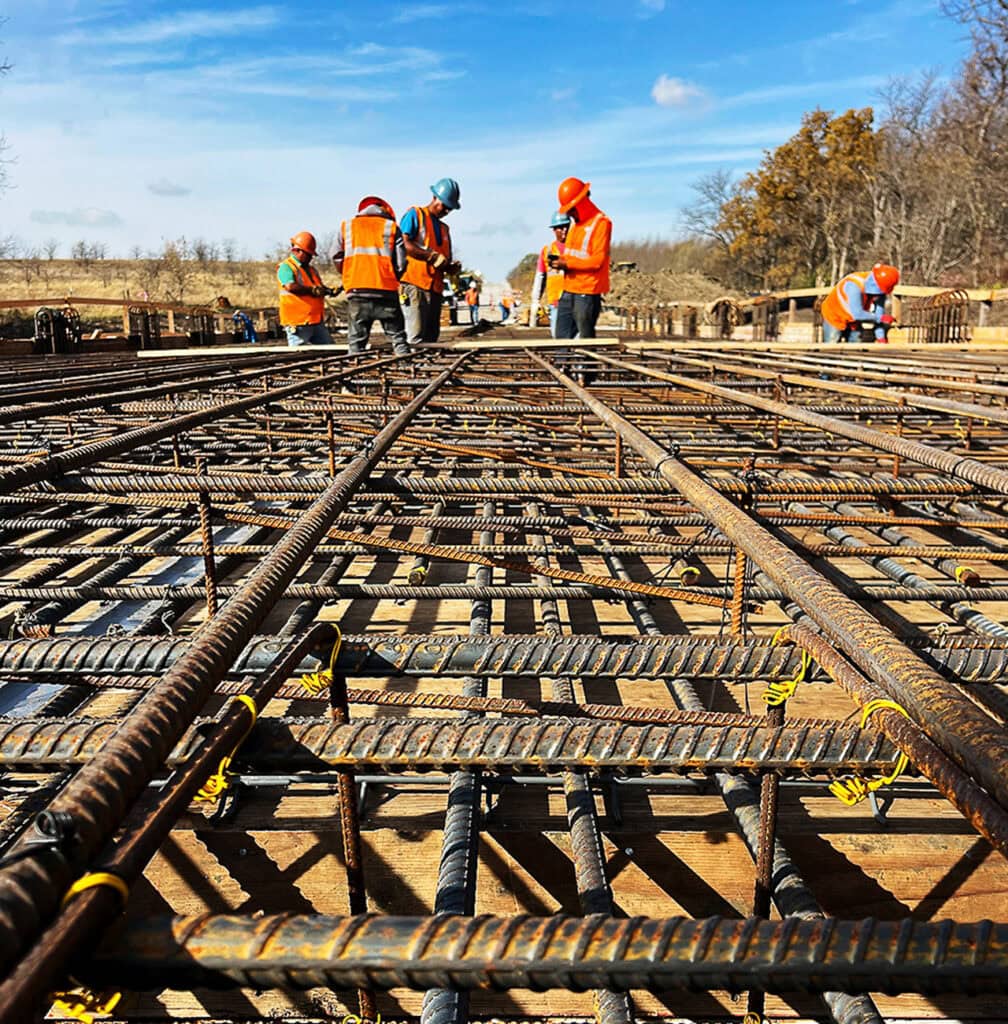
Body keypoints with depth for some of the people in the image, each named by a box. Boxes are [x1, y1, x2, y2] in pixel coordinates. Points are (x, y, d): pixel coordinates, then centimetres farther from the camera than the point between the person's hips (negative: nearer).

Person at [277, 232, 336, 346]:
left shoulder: (311, 269, 20)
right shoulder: (286, 267, -6)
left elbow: (320, 288, 24)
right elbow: (291, 286, -23)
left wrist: (329, 290, 1)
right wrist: (313, 290, -16)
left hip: (316, 322, 8)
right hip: (298, 323, -8)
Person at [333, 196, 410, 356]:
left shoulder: (346, 227, 15)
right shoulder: (392, 227, 9)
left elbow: (337, 258, 10)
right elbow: (401, 264, 4)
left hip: (356, 290, 1)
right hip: (386, 291, -1)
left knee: (356, 339, 5)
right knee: (397, 337, 5)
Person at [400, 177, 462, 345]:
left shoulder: (444, 228, 27)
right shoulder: (415, 214, 5)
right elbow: (403, 244, -10)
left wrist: (452, 268, 4)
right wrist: (432, 256, -15)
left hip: (435, 289, 7)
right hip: (414, 285, -7)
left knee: (431, 337, 5)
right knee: (416, 338, -15)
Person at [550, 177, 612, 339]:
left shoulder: (601, 222, -8)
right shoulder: (575, 223, 18)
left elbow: (598, 260, -15)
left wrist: (568, 263, -17)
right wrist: (560, 260, 3)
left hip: (587, 293, -8)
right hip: (568, 290, 8)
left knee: (586, 339, -3)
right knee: (562, 338, 7)